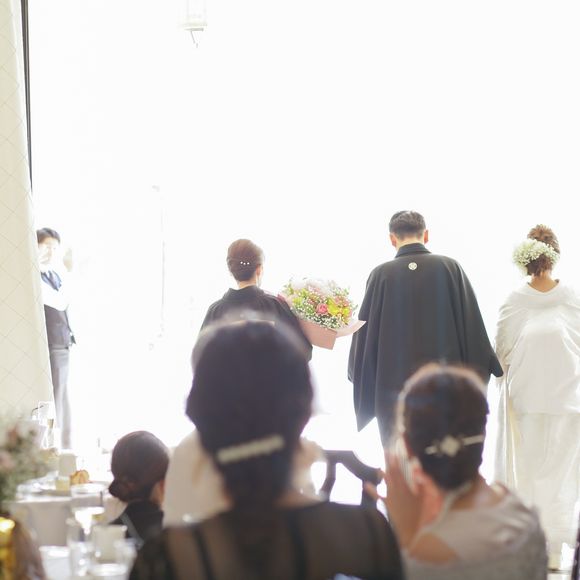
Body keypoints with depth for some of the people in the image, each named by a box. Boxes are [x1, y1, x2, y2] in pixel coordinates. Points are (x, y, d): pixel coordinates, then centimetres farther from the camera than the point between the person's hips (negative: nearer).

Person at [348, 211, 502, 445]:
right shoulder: (450, 268, -1)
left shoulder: (382, 274, -4)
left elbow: (365, 330, 1)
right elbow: (472, 324, 0)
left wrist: (359, 379, 15)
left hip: (395, 384, -1)